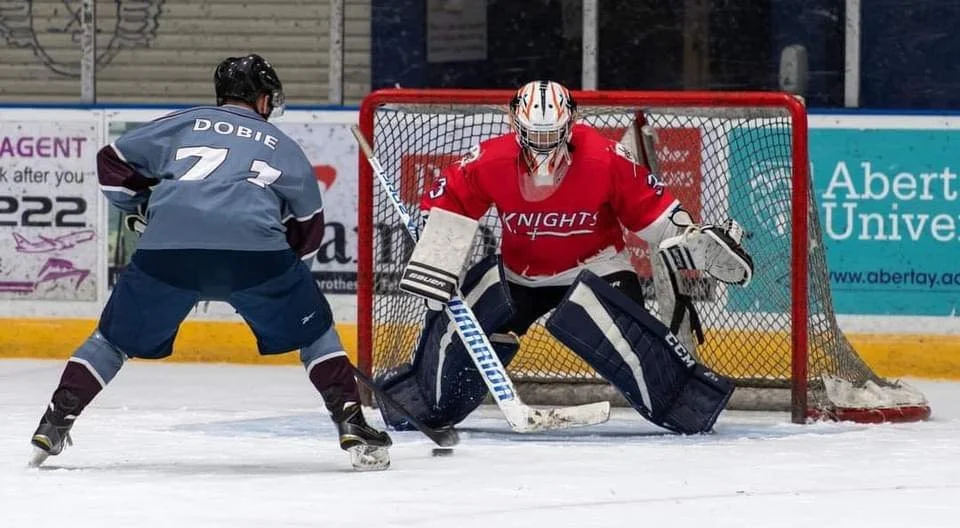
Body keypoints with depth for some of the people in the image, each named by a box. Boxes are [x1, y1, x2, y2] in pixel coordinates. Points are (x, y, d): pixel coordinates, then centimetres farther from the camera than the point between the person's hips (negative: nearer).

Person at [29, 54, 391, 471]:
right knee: (313, 330, 19)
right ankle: (352, 425, 8)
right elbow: (308, 225, 30)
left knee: (117, 336, 19)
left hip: (167, 247, 1)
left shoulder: (183, 124, 27)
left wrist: (139, 209, 43)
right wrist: (289, 270, 44)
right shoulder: (282, 146, 28)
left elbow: (114, 160, 29)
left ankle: (55, 424, 12)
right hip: (255, 247, -1)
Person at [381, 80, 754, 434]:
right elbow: (449, 204, -8)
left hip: (594, 266, -3)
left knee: (620, 330, -29)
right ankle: (427, 404, 15)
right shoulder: (491, 161, -20)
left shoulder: (607, 160, -25)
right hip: (519, 270, 3)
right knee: (456, 325, -8)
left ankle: (690, 399, -15)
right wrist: (431, 271, -11)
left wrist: (695, 242, -20)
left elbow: (651, 207, -14)